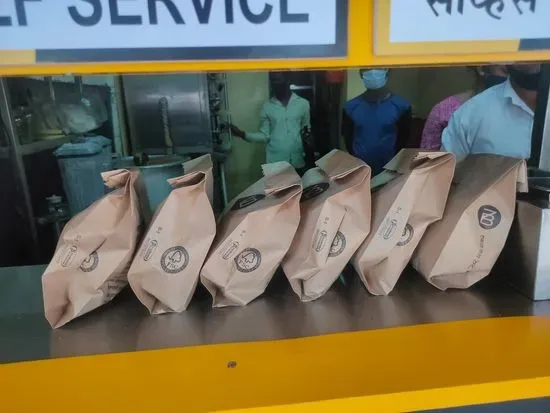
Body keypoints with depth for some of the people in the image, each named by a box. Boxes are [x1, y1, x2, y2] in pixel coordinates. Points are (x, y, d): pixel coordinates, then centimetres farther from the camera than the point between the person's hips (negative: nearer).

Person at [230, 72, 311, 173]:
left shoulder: (303, 103, 4)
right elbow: (264, 135, 4)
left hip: (298, 161, 1)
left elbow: (307, 130, 13)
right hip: (275, 161, 0)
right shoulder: (267, 107, 4)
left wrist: (307, 134, -10)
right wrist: (242, 134, -8)